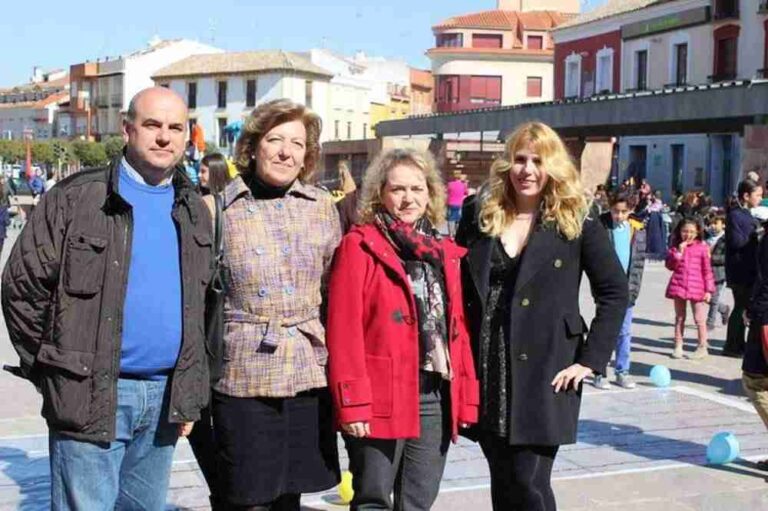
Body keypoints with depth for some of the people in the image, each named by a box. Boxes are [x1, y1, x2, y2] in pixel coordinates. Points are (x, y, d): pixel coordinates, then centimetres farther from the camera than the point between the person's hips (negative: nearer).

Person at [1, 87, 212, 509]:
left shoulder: (194, 211, 11)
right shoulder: (76, 199, -6)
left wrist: (190, 394, 13)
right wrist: (53, 370, -2)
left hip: (165, 397, 5)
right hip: (91, 396, -5)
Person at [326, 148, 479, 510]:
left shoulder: (445, 252, 13)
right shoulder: (359, 246, -5)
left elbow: (458, 329, 13)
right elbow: (344, 330, -11)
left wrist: (465, 397, 9)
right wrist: (352, 401, -16)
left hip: (437, 399, 6)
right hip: (381, 400, -5)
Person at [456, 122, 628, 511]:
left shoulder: (577, 223, -2)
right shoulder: (479, 214, 6)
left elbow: (615, 292, 0)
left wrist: (591, 359, -7)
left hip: (544, 375, -3)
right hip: (486, 371, 3)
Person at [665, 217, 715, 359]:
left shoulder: (702, 247, -2)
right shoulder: (675, 247, 4)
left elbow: (707, 270, 0)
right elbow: (670, 266, -1)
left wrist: (709, 289, -3)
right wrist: (679, 252, -13)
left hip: (697, 287, -2)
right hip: (679, 286, 2)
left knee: (699, 319, 3)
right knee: (679, 318, 11)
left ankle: (703, 347, 12)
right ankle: (678, 346, 18)